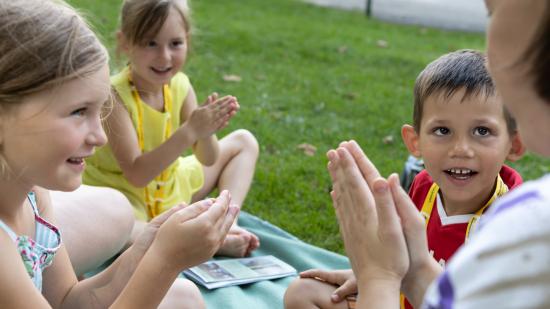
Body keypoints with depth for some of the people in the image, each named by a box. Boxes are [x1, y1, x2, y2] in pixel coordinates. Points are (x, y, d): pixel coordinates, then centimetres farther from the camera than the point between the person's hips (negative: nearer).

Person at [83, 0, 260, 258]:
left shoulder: (180, 86, -9)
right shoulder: (114, 96, -26)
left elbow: (208, 160, -8)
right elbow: (136, 175, -31)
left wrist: (206, 133, -32)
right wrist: (190, 131, -39)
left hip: (171, 188, 7)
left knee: (244, 142, 11)